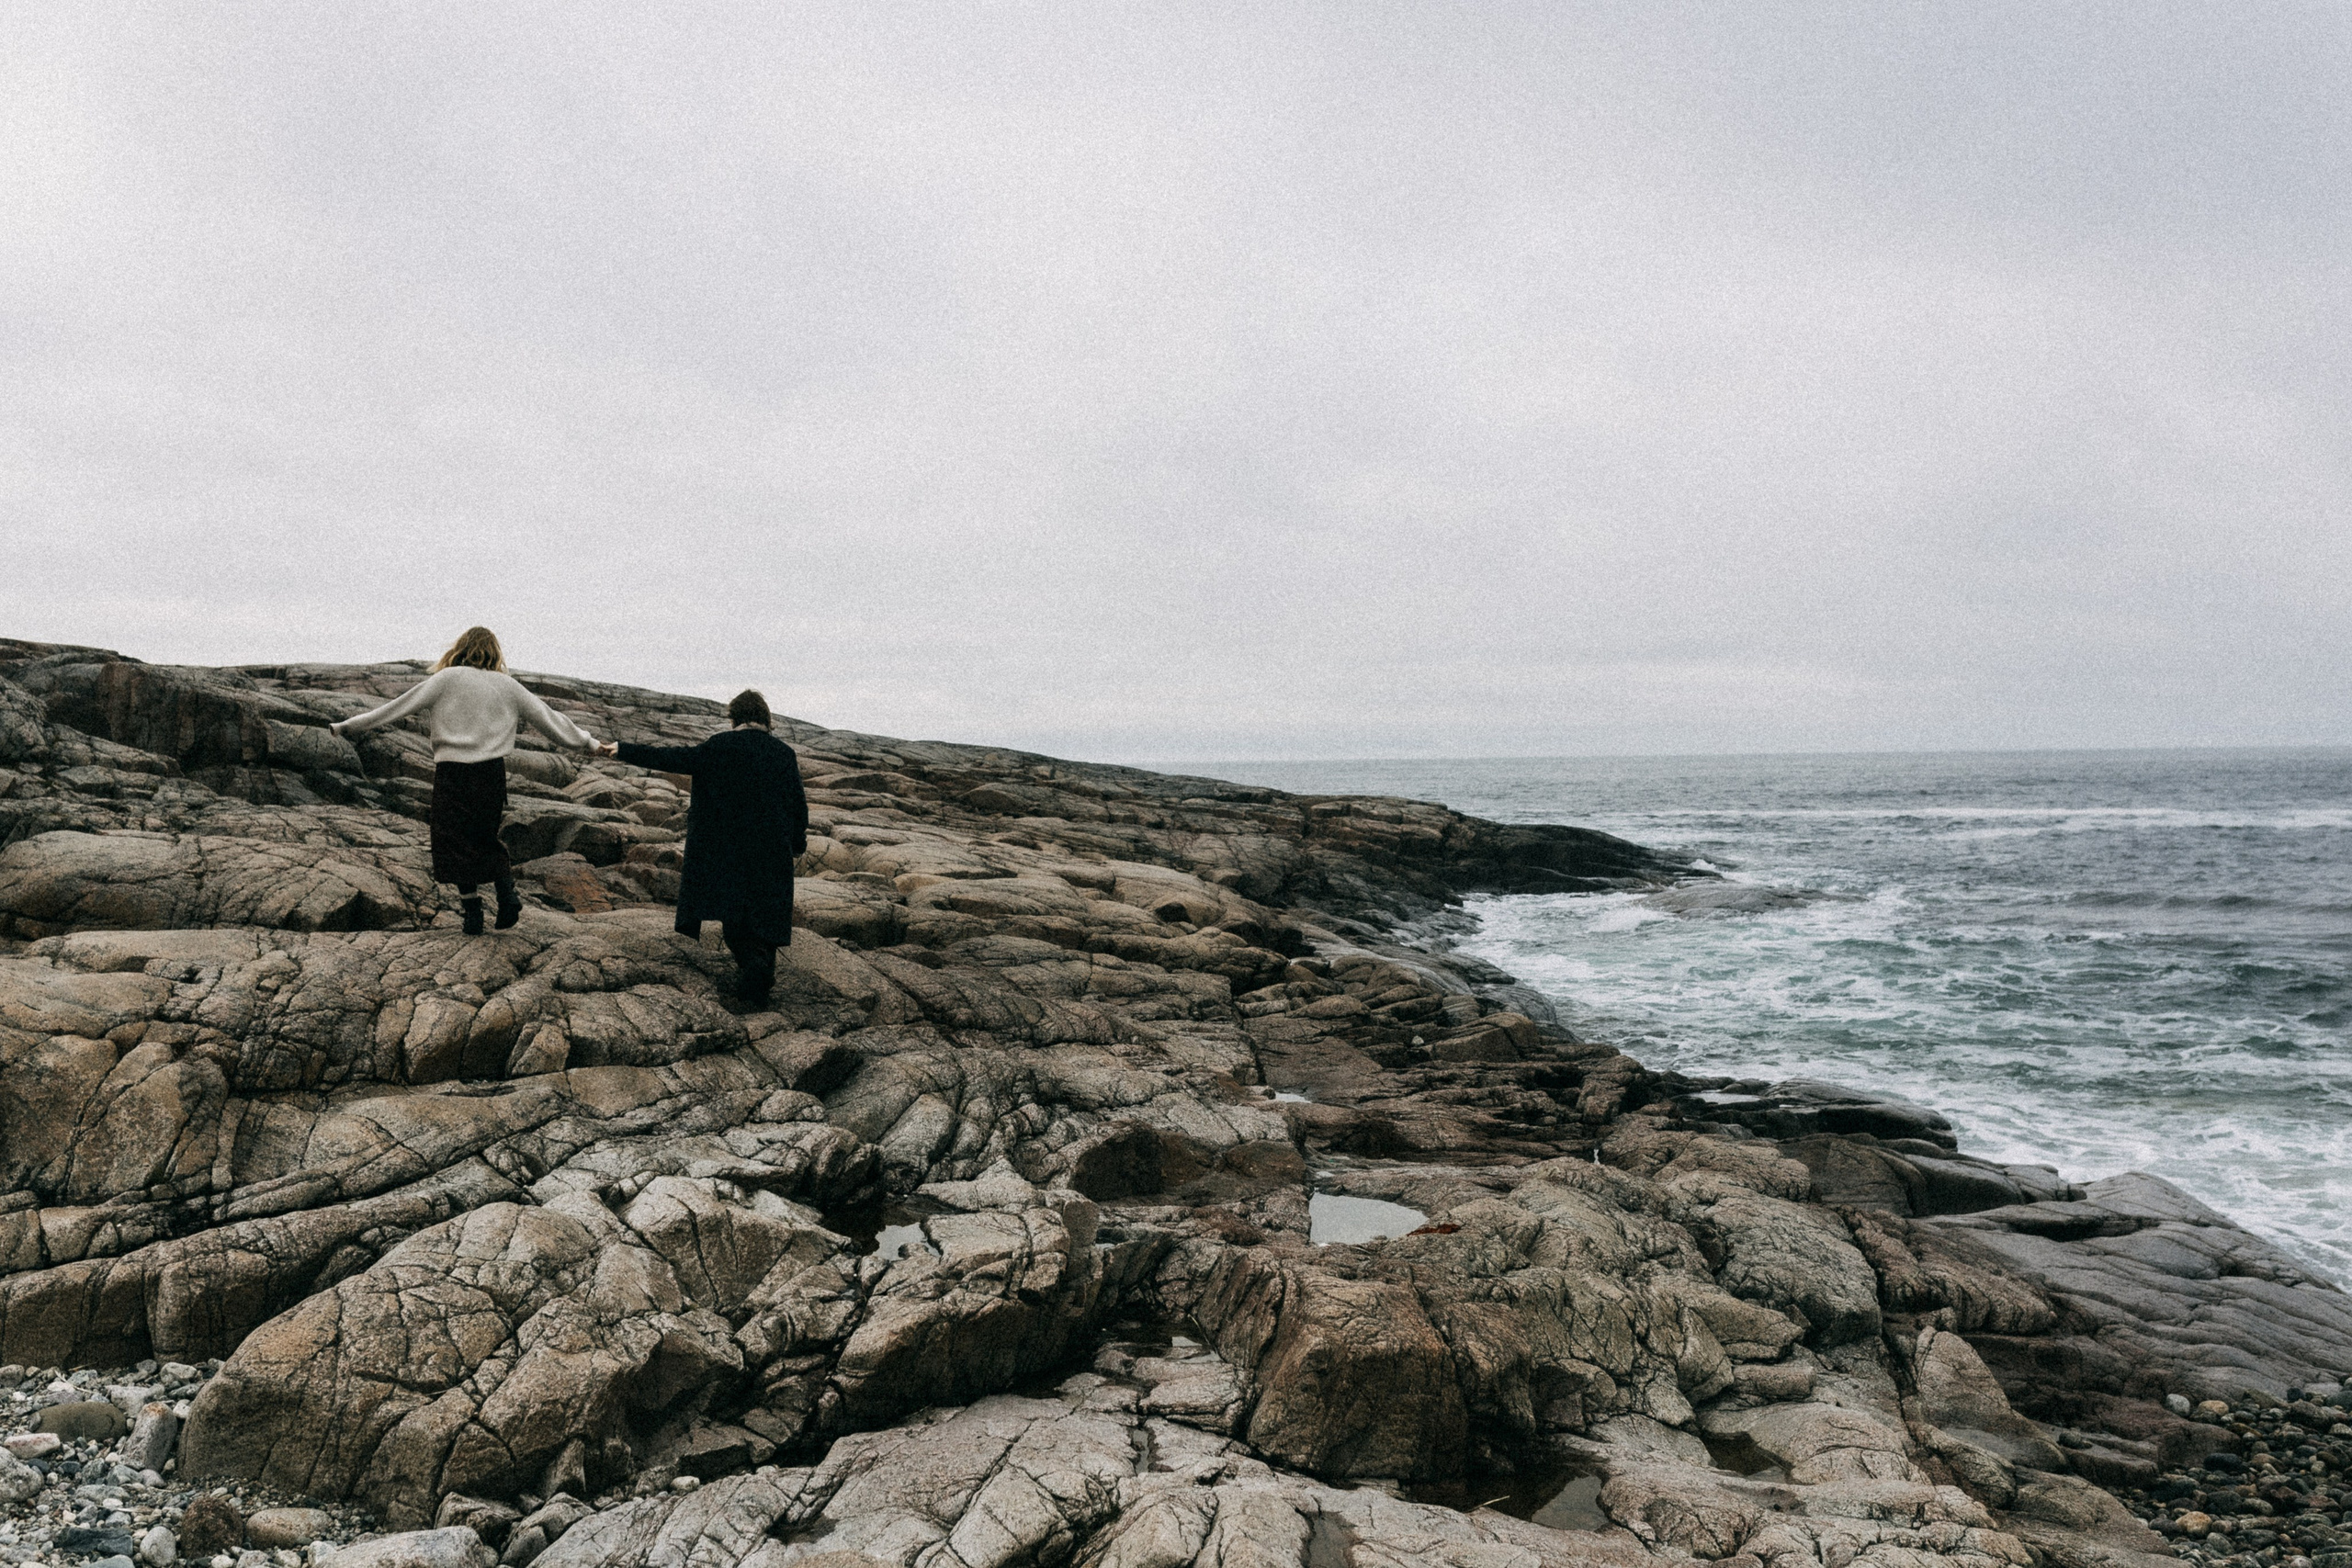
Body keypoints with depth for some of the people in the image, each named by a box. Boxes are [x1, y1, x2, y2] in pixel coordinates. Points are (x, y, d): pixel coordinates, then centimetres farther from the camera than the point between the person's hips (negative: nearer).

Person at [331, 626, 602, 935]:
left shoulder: (447, 679, -1)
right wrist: (589, 742, 27)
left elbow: (398, 706, -2)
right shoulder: (507, 685, 9)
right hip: (493, 772, 3)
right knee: (486, 840, 19)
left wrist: (347, 726, 3)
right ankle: (508, 895, 4)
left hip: (452, 773, -3)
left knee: (456, 843, 5)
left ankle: (472, 912, 4)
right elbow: (548, 719, 15)